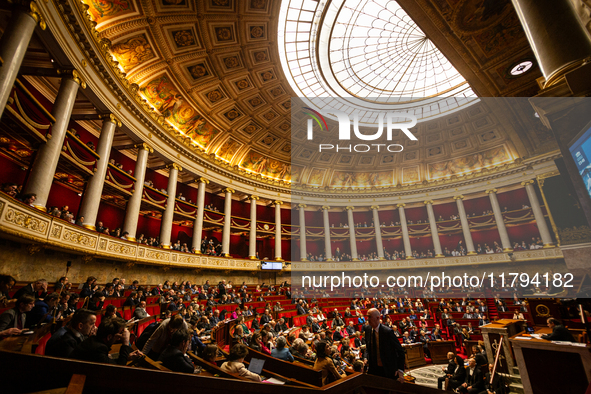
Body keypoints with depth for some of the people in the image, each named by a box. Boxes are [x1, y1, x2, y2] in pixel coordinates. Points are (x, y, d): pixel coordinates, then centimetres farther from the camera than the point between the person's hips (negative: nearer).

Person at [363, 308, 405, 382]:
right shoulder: (367, 329, -4)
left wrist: (400, 370, -19)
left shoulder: (388, 332, -22)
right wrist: (367, 359, 2)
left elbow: (400, 351, -14)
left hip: (388, 370, -5)